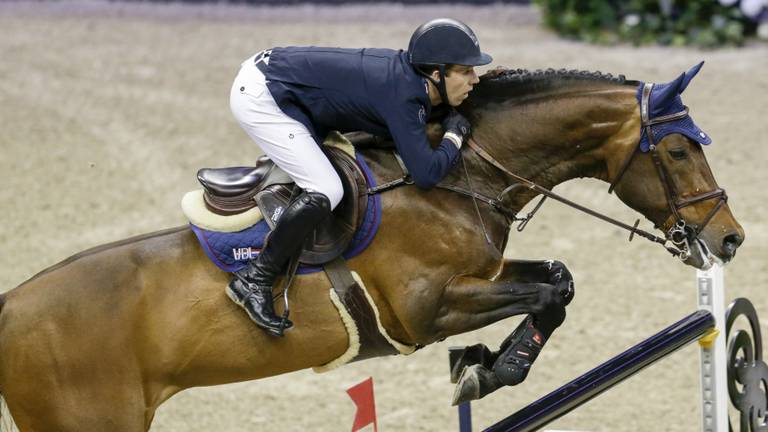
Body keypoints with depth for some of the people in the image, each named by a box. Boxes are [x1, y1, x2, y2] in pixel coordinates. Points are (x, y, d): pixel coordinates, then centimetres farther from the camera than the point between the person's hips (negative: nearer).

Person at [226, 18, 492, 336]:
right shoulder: (402, 95, -23)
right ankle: (253, 281, -11)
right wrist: (455, 135, -11)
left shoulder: (406, 74, 3)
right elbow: (426, 173, -27)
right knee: (326, 190, -18)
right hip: (259, 95, -10)